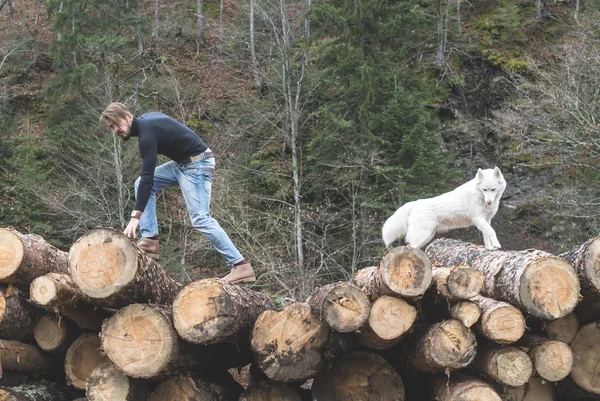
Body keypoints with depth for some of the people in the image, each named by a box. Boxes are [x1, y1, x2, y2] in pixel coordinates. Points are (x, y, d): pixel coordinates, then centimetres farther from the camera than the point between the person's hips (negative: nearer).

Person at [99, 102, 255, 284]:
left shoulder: (147, 133, -21)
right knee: (141, 183, 8)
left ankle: (241, 266, -17)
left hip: (196, 164, -10)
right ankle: (150, 240, 4)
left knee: (200, 218, -16)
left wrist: (135, 216, -31)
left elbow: (148, 177, -27)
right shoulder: (145, 120, 8)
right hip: (183, 162, 10)